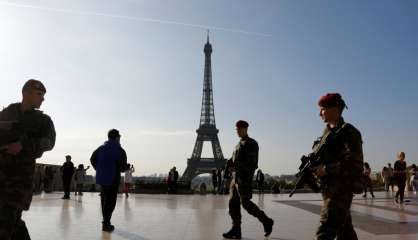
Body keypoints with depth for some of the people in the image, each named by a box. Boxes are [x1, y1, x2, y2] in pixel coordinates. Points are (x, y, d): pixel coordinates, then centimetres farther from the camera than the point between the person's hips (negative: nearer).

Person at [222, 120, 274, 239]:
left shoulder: (251, 143, -7)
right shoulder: (239, 144, 19)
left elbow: (252, 163, -15)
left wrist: (235, 164, -19)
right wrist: (231, 163, 1)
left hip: (244, 178, -9)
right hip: (236, 177, 9)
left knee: (245, 202, -8)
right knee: (233, 203, 5)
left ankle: (266, 221, 8)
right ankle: (236, 230, 10)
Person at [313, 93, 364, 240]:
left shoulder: (348, 132, -10)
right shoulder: (328, 131, 16)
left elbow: (354, 162, -19)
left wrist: (326, 169, -20)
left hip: (341, 188, -9)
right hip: (330, 188, 9)